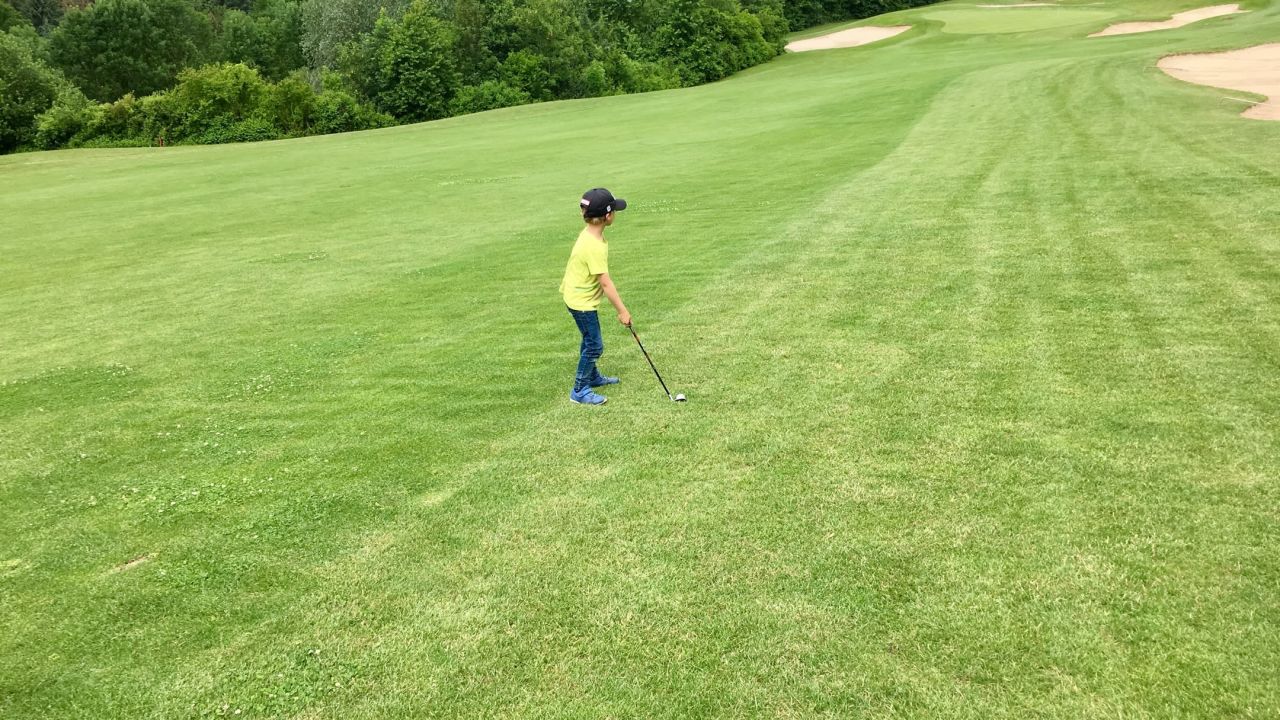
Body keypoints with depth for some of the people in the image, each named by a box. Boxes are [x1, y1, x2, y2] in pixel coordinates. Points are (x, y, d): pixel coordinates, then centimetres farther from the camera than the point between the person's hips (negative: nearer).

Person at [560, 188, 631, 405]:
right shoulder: (594, 247, -31)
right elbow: (606, 283, -28)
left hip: (577, 295, 10)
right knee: (595, 345, 0)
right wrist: (622, 311, -22)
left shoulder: (588, 233, -2)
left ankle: (593, 377, 42)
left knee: (590, 340, 24)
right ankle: (580, 391, 10)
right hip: (582, 301, -10)